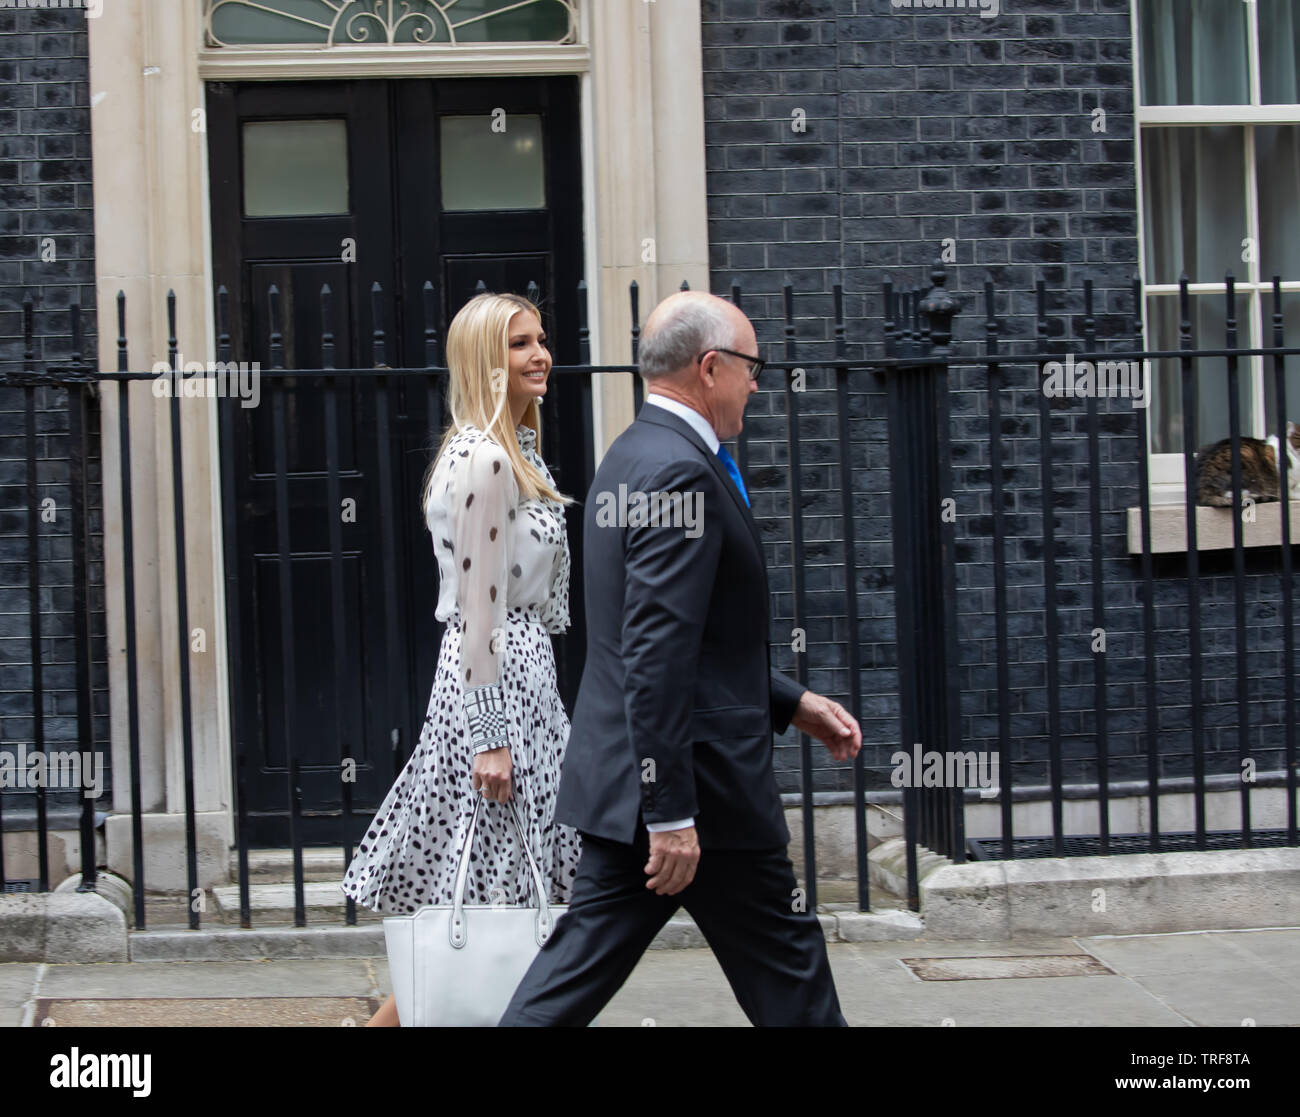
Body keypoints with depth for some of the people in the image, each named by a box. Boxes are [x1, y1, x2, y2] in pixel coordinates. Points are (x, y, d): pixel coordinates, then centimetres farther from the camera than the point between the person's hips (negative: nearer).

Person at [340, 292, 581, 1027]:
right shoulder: (483, 460, -16)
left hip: (523, 671, 10)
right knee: (490, 897, -4)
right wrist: (489, 738, -20)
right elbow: (477, 611, -19)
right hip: (497, 685, -10)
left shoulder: (517, 452, 15)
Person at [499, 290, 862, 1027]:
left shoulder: (633, 457, 15)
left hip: (624, 778, 10)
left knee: (582, 965, 9)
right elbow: (658, 655, -25)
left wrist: (794, 703, 22)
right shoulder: (682, 473, -18)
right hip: (699, 782, -10)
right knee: (790, 976, 6)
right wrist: (672, 813, -24)